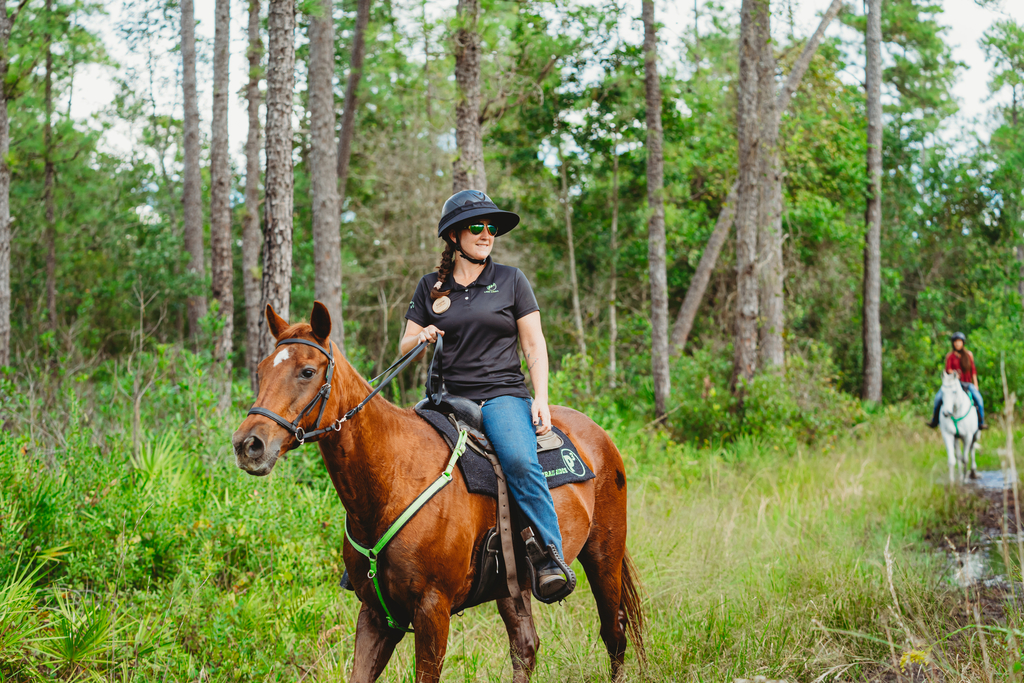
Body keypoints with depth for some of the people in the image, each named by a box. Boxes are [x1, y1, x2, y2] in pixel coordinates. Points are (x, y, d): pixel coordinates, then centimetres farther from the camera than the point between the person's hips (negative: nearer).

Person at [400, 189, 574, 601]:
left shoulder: (511, 280, 8)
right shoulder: (431, 287, 13)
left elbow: (534, 345, 6)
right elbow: (405, 347, 16)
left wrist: (540, 400, -6)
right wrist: (422, 337, -7)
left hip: (503, 395, -3)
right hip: (449, 397, 3)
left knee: (520, 460, -33)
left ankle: (551, 556, -29)